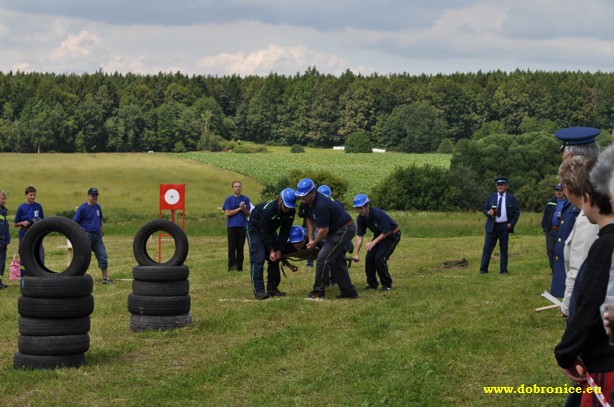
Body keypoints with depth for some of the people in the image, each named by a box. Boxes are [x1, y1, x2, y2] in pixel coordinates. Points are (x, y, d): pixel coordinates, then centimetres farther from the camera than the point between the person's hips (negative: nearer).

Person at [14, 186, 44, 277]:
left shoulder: (38, 206, 4)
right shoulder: (21, 208, -3)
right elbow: (16, 224, 3)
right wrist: (22, 223, -17)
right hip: (24, 236, -2)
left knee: (40, 256, -8)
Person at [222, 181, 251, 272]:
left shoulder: (245, 199, 8)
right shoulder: (229, 199, 4)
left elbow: (248, 214, 8)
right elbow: (227, 213, -5)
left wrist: (244, 209, -13)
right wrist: (239, 209, -9)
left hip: (242, 226, 1)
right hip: (231, 226, -1)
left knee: (240, 247, 4)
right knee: (232, 247, -4)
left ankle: (239, 267, 7)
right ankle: (231, 265, -3)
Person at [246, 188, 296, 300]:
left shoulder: (290, 212, -19)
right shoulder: (268, 209, -38)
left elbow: (285, 232, -13)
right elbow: (264, 232, -29)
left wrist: (279, 250, -17)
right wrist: (272, 250, -25)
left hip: (270, 230, 7)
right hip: (255, 228, -7)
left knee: (275, 258, 1)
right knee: (258, 259, -17)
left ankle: (272, 288, 9)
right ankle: (258, 291, -21)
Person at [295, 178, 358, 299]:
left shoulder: (321, 205, -31)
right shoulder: (307, 203, -2)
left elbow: (323, 230, -25)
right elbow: (310, 220, 13)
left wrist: (314, 243, -10)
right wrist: (310, 239, 6)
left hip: (344, 230, -10)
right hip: (337, 230, 10)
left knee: (323, 257, -13)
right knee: (336, 261, 15)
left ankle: (318, 291, -5)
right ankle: (349, 292, 21)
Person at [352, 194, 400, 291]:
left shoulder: (378, 214, -32)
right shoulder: (361, 218, -11)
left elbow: (387, 232, -26)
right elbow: (359, 236, -8)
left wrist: (374, 242, -28)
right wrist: (356, 253, -13)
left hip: (393, 235, -7)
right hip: (379, 235, 7)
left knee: (379, 257, -19)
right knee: (369, 257, -4)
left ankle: (387, 284, -4)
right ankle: (372, 284, 9)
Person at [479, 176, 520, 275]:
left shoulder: (511, 198, 6)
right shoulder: (491, 197, 9)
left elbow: (516, 212, 7)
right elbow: (484, 209, 11)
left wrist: (511, 224, -4)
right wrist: (488, 212, -12)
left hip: (504, 226, -1)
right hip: (492, 226, 1)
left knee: (504, 249, 2)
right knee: (487, 248, -3)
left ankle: (503, 270, 8)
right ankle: (483, 269, 1)